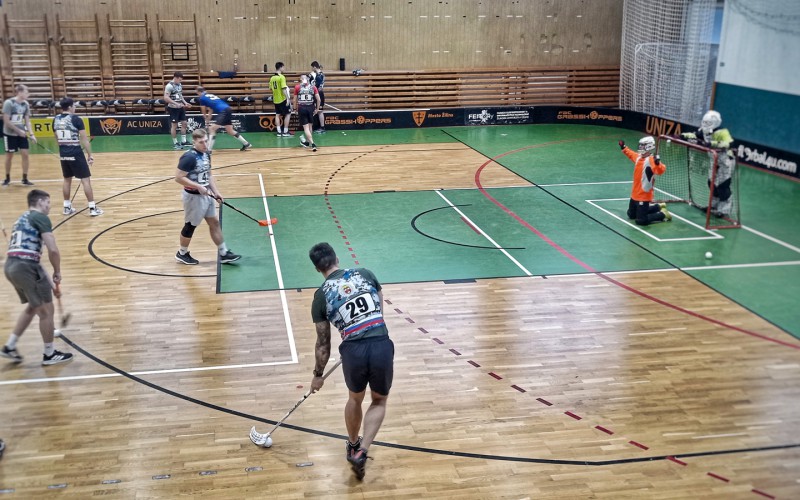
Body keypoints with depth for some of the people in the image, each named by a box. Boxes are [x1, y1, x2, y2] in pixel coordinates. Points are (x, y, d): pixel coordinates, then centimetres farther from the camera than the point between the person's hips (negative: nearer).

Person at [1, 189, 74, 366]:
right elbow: (53, 250, -14)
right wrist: (57, 273, 3)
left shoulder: (22, 219, 26)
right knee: (46, 310, 6)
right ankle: (49, 354, 18)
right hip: (25, 266, -9)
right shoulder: (40, 217, -2)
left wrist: (49, 281, 28)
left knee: (33, 306, 27)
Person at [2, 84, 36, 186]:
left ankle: (25, 179, 7)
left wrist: (31, 134, -8)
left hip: (22, 133, 4)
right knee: (9, 156, 6)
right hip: (10, 134, -4)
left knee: (25, 154, -2)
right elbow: (6, 121, -16)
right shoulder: (9, 103, -16)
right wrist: (18, 130, -18)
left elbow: (27, 121, 3)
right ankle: (7, 178, 22)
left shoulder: (26, 104, -1)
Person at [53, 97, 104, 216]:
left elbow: (57, 139, 17)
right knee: (86, 180, 0)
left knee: (67, 179, 18)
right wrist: (90, 155, -7)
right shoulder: (76, 119, -11)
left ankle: (67, 207, 22)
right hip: (76, 154, -6)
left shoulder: (56, 120, 6)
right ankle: (92, 208, -1)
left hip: (63, 154, 6)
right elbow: (84, 139, -12)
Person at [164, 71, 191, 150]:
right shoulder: (169, 86, -16)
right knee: (174, 126, 0)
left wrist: (185, 102, 8)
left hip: (180, 108, 8)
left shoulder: (179, 85, 9)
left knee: (184, 123, 9)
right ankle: (175, 143, 9)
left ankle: (183, 141, 18)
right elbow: (166, 98, -22)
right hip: (173, 108, -8)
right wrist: (176, 103, -28)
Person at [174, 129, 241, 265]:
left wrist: (216, 191, 7)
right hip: (194, 196, -8)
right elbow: (178, 178, -24)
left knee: (214, 222, 11)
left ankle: (223, 254, 18)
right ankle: (182, 254, 25)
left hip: (206, 195, 8)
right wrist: (198, 187, -26)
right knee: (191, 226, 6)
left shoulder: (206, 155, 5)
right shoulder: (189, 157, -21)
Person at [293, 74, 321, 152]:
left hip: (301, 108, -2)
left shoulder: (297, 87, 0)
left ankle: (312, 144, -17)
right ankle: (307, 141, 35)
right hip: (310, 108, 2)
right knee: (309, 126, 20)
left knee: (306, 127, -3)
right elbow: (318, 99, 0)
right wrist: (317, 109, 12)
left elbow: (295, 100, 3)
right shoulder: (313, 87, 3)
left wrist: (295, 109, 17)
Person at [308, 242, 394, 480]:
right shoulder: (365, 273, 10)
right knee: (379, 401, 24)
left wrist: (318, 374, 23)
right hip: (382, 346, 0)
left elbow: (323, 343, 10)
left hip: (353, 351, 0)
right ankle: (362, 452, 10)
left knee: (355, 398, 30)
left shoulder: (321, 296, 6)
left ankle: (353, 446, 49)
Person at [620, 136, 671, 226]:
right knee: (631, 215, 27)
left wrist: (658, 163, -56)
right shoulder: (638, 157, 4)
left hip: (644, 195, -9)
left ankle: (663, 214, 13)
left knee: (641, 221, -9)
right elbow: (631, 154, 28)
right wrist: (624, 148, 24)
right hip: (635, 194, 9)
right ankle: (658, 207, 34)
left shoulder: (651, 160, -22)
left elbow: (661, 170, -38)